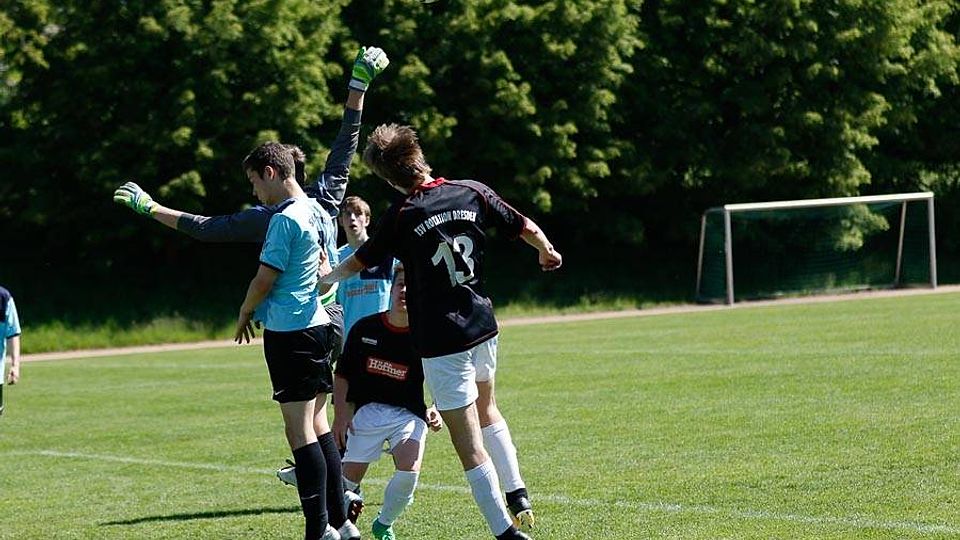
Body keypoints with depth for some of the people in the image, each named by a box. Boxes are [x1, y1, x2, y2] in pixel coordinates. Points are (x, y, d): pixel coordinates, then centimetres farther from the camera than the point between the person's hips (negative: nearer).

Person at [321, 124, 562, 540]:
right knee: (487, 408, 31)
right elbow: (528, 229, 6)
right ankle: (517, 494, 22)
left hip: (440, 341, -5)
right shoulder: (472, 192, -2)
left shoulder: (401, 217, -12)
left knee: (470, 445, -3)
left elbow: (358, 263, 1)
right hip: (482, 328, 5)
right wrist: (547, 253, 29)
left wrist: (326, 277, 22)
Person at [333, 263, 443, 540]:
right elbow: (342, 375, 7)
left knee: (409, 470, -22)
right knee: (350, 478, -4)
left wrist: (435, 411, -13)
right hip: (368, 410, 1)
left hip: (409, 413, -1)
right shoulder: (365, 328, -2)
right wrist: (340, 414, -2)